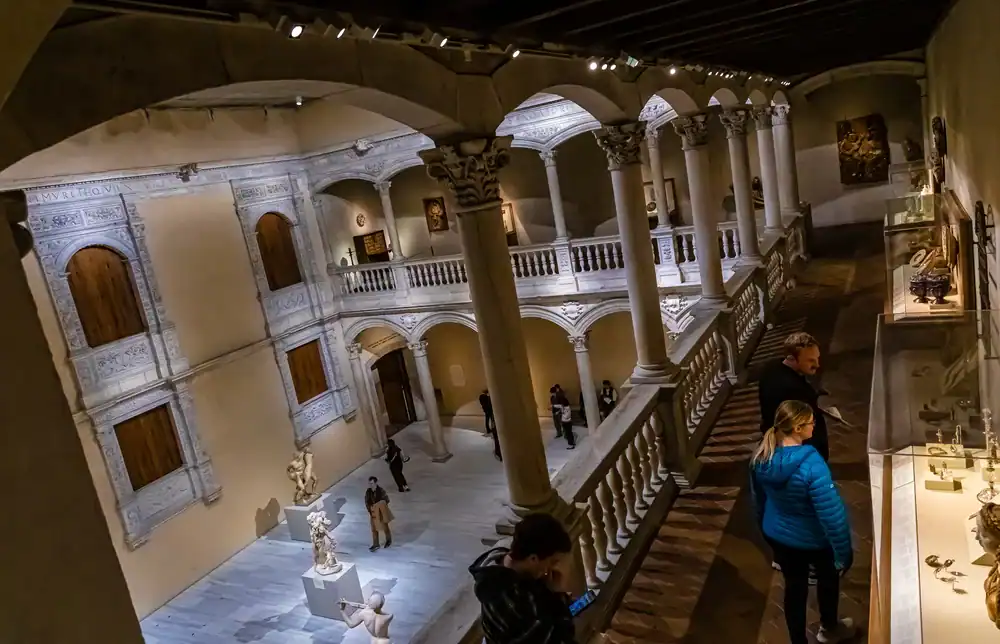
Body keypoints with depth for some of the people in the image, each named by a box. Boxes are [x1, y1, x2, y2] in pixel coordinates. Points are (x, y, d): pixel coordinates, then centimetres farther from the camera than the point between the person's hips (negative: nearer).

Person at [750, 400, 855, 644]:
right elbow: (831, 513, -28)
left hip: (777, 535, 4)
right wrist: (843, 551, -14)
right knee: (829, 577, 28)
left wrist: (765, 527, 20)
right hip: (813, 539, -4)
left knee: (794, 586, 23)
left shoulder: (762, 456, -13)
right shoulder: (811, 464, -34)